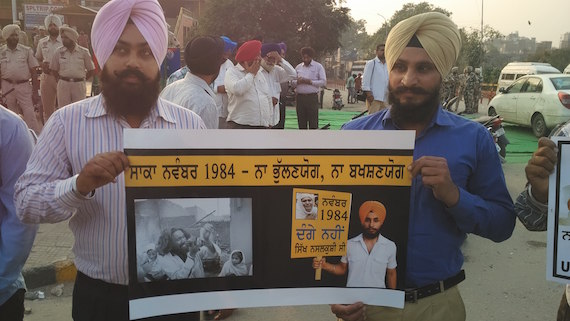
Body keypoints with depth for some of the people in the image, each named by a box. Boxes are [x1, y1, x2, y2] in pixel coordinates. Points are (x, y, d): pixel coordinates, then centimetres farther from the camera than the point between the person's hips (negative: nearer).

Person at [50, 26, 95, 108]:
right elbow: (53, 69, 13)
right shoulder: (59, 52, 5)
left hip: (79, 85, -1)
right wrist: (60, 79, 6)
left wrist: (82, 80, 4)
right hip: (63, 84, 1)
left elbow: (91, 70, 5)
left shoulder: (83, 52, 0)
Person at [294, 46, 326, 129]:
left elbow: (323, 82, -4)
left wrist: (310, 82, -13)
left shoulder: (318, 66, 3)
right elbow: (292, 81, 14)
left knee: (313, 122, -4)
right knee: (301, 122, 7)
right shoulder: (298, 67, 15)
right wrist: (297, 81, -8)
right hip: (300, 97, 4)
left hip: (312, 97, -4)